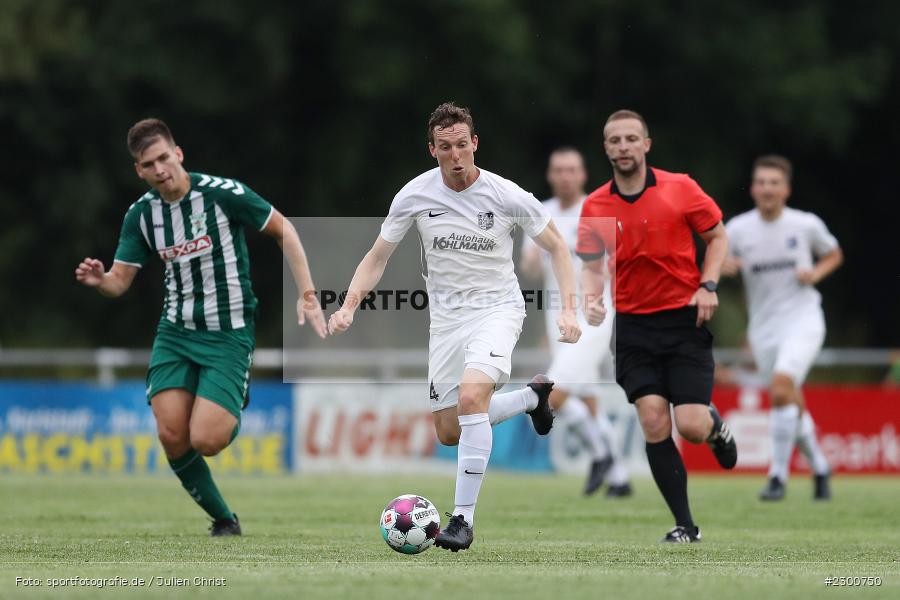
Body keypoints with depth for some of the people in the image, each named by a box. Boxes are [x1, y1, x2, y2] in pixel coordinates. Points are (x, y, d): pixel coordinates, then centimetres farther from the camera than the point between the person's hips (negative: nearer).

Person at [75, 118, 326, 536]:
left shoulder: (222, 193, -15)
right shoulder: (141, 214, 0)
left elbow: (283, 231, -5)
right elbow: (120, 281, 3)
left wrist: (307, 296, -10)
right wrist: (99, 280, -22)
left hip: (229, 333, -4)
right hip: (176, 332, 5)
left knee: (205, 440, -17)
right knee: (171, 436, -10)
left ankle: (234, 418, 21)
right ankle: (224, 521, 9)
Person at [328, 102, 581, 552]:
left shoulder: (507, 197, -14)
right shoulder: (414, 196, -9)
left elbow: (556, 246, -1)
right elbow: (377, 257, 3)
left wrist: (568, 310, -12)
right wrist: (349, 306, -13)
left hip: (497, 308, -4)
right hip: (445, 317, 4)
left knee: (471, 395, -31)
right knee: (449, 434, 9)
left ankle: (464, 518, -27)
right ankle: (533, 396, 37)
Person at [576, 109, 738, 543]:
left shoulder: (680, 189, -4)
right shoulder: (595, 207, 1)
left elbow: (717, 236, 6)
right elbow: (591, 266, 10)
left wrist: (707, 286, -8)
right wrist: (592, 299, -11)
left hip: (685, 320, -2)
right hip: (635, 326, 2)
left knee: (691, 427, -11)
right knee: (654, 425, -9)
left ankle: (714, 425, 29)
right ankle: (685, 525, 1)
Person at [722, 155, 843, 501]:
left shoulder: (807, 225, -3)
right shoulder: (738, 229, 0)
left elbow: (834, 255, 15)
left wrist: (816, 274, -6)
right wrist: (722, 268, -17)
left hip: (803, 319, -3)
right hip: (764, 327, 3)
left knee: (780, 389, -24)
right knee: (793, 406, 8)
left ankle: (778, 476, -17)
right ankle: (820, 469, 31)